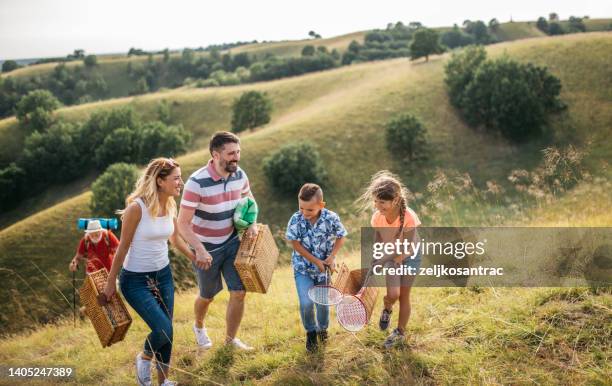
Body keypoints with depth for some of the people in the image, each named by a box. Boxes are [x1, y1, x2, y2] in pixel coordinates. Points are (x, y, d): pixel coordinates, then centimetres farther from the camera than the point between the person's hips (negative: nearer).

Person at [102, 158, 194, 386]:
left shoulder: (171, 205, -3)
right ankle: (144, 358, 19)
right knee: (164, 329, -15)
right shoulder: (137, 207, -22)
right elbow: (123, 247, -14)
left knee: (166, 331, 8)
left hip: (163, 275, 6)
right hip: (135, 279, -6)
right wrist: (110, 282, -7)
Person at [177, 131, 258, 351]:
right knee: (208, 296, 15)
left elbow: (249, 199, 13)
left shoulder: (239, 175, -8)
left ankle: (231, 339, 19)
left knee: (239, 292, -2)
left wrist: (252, 223, -4)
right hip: (206, 249, -4)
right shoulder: (197, 182, -27)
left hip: (232, 242, 4)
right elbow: (183, 223, -25)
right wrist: (200, 250, -34)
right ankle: (199, 327, 48)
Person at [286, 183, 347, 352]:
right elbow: (296, 244, -12)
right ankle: (311, 332, 14)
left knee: (323, 303, 9)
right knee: (306, 303, -13)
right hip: (303, 268, -1)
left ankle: (322, 328, 39)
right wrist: (316, 261, -14)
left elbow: (341, 237, -1)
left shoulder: (331, 218, -17)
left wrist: (332, 257, -14)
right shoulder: (296, 220, -18)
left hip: (324, 267, 1)